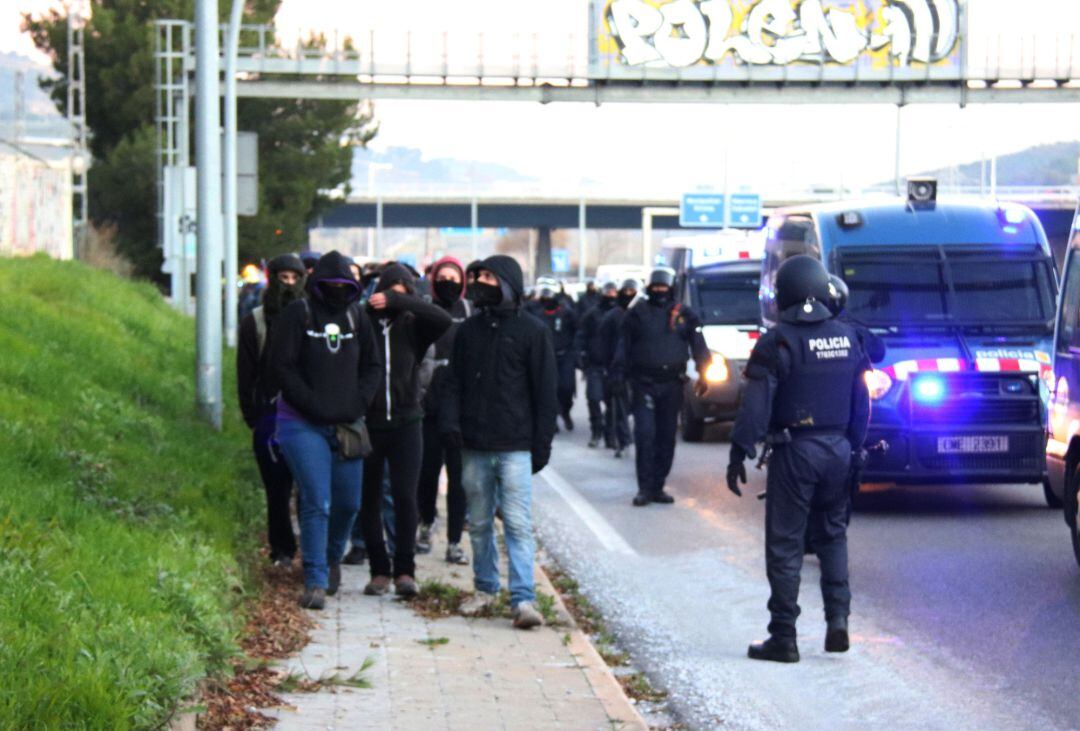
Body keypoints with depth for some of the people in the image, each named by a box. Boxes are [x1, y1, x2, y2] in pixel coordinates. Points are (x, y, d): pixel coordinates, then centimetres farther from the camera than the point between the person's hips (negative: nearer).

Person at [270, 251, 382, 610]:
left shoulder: (357, 317, 9)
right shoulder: (297, 314, -5)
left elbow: (372, 366, 12)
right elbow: (282, 368, -9)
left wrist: (357, 405, -3)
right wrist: (314, 406, -14)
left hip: (345, 425, 5)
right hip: (303, 425, -5)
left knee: (348, 502, 10)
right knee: (317, 502, -13)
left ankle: (332, 558, 36)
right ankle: (315, 582, -9)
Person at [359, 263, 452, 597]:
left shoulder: (412, 326, 2)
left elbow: (443, 319, -16)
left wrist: (397, 301, -22)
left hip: (406, 423, 0)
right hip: (367, 425, 0)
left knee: (405, 497, -7)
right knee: (369, 501, 5)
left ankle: (405, 570, -2)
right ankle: (379, 570, 14)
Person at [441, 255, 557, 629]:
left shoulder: (532, 331, 0)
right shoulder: (469, 330, 11)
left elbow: (545, 391, 0)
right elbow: (454, 382, 12)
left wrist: (542, 444, -5)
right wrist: (449, 420, -6)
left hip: (515, 447, -4)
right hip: (474, 446, 4)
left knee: (518, 524, -10)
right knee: (479, 522, 12)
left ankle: (523, 599, -13)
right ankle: (485, 588, 24)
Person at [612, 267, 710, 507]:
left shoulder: (684, 316, 9)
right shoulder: (637, 314, 6)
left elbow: (698, 346, 9)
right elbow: (623, 347, 8)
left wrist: (703, 373, -1)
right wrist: (620, 375, 0)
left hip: (671, 386, 2)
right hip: (644, 385, -2)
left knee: (666, 437, 6)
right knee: (645, 435, -11)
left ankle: (657, 487, 14)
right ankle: (645, 487, -6)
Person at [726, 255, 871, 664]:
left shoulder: (777, 342, -11)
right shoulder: (847, 337, 6)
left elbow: (756, 405, -14)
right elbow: (861, 402, 10)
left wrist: (739, 454, -10)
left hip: (794, 450, -5)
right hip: (837, 447, 5)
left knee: (784, 544, 0)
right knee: (832, 534, 19)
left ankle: (783, 637, 1)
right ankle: (838, 618, 8)